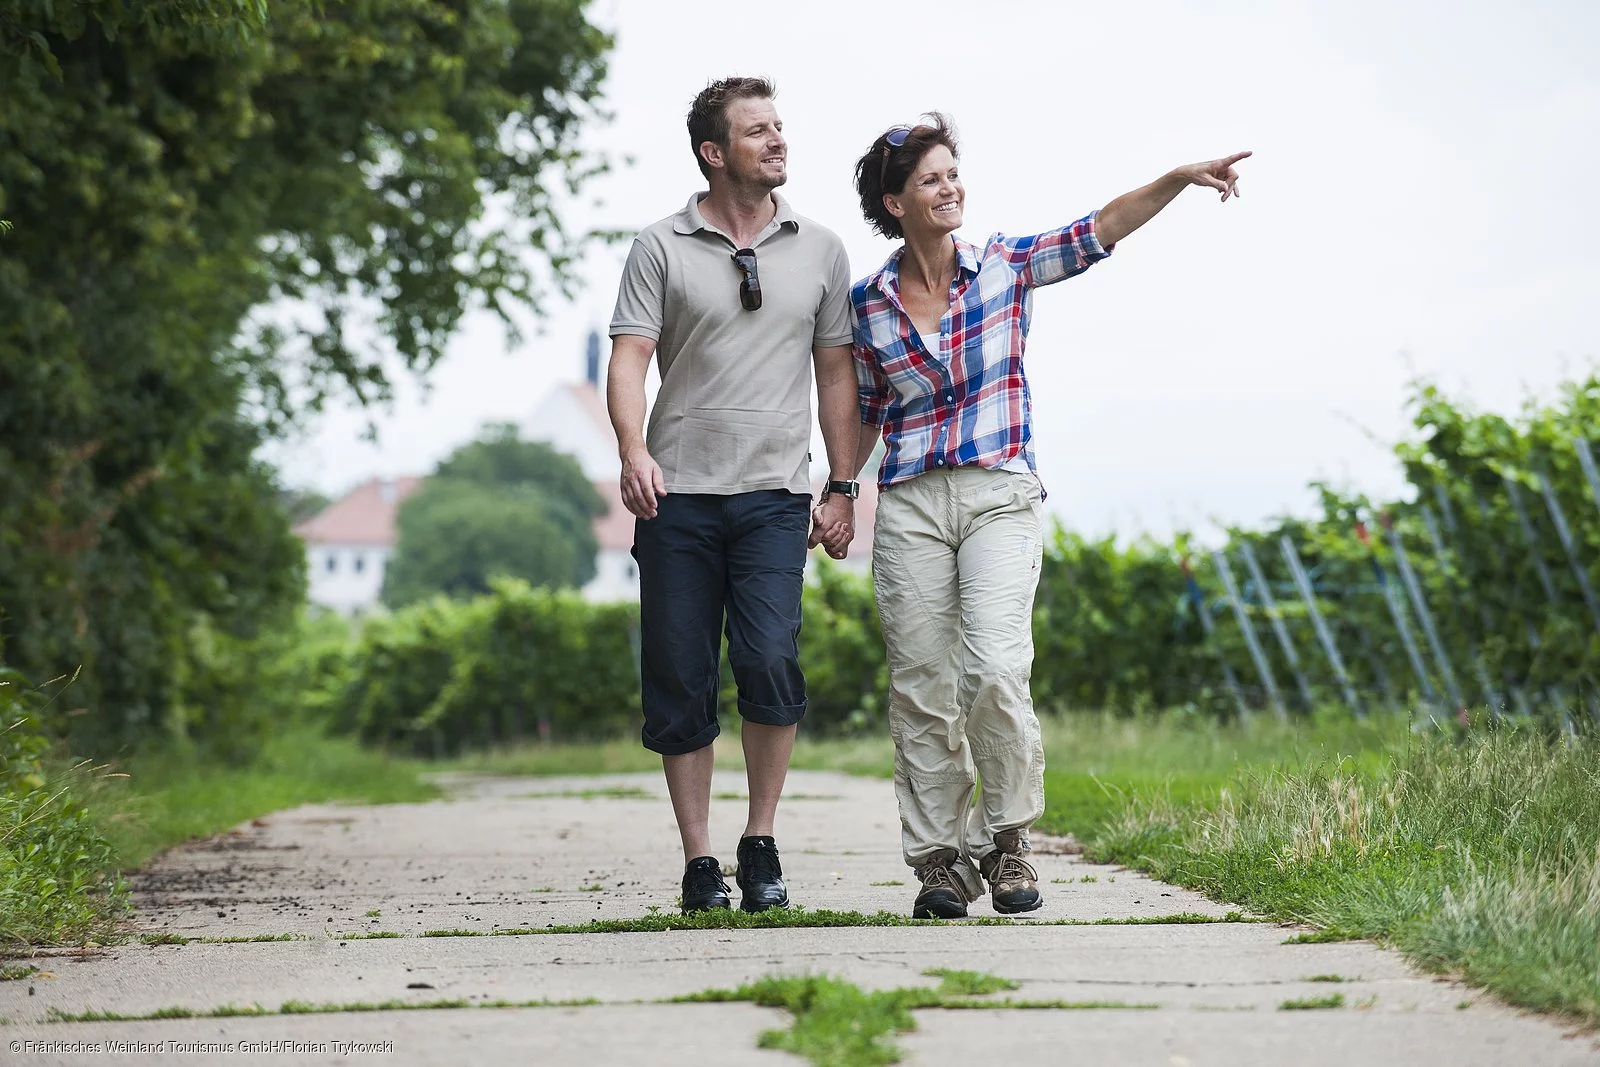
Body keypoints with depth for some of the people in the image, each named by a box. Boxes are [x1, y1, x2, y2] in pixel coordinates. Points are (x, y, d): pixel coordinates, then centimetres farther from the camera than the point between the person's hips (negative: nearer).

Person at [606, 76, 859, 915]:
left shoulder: (819, 250, 12)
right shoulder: (661, 248, 4)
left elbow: (837, 372, 15)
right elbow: (628, 358, -2)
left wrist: (843, 488, 10)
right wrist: (633, 452, -19)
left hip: (774, 494, 1)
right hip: (678, 496, 0)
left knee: (770, 657, -17)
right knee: (679, 681, 0)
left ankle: (762, 844, -1)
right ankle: (699, 862, 9)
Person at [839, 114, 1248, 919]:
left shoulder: (1004, 266, 4)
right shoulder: (866, 303, 6)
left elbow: (1102, 229, -5)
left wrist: (1183, 178, -17)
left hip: (1000, 496, -1)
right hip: (910, 505, 1)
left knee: (995, 669, -17)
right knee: (921, 688, -1)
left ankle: (1006, 840, 1)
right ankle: (942, 859, 9)